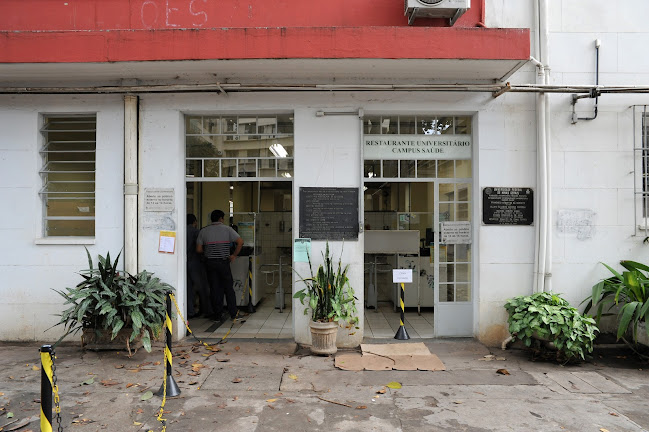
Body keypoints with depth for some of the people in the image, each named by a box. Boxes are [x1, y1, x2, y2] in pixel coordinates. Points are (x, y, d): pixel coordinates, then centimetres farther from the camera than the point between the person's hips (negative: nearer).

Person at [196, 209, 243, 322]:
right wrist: (234, 255, -1)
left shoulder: (203, 231, 5)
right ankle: (233, 313, 13)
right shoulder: (227, 229, -2)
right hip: (223, 262, -2)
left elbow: (198, 249, 1)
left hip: (210, 262, 2)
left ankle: (219, 314, 12)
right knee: (229, 288, 8)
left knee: (215, 289, 8)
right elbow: (240, 241, -9)